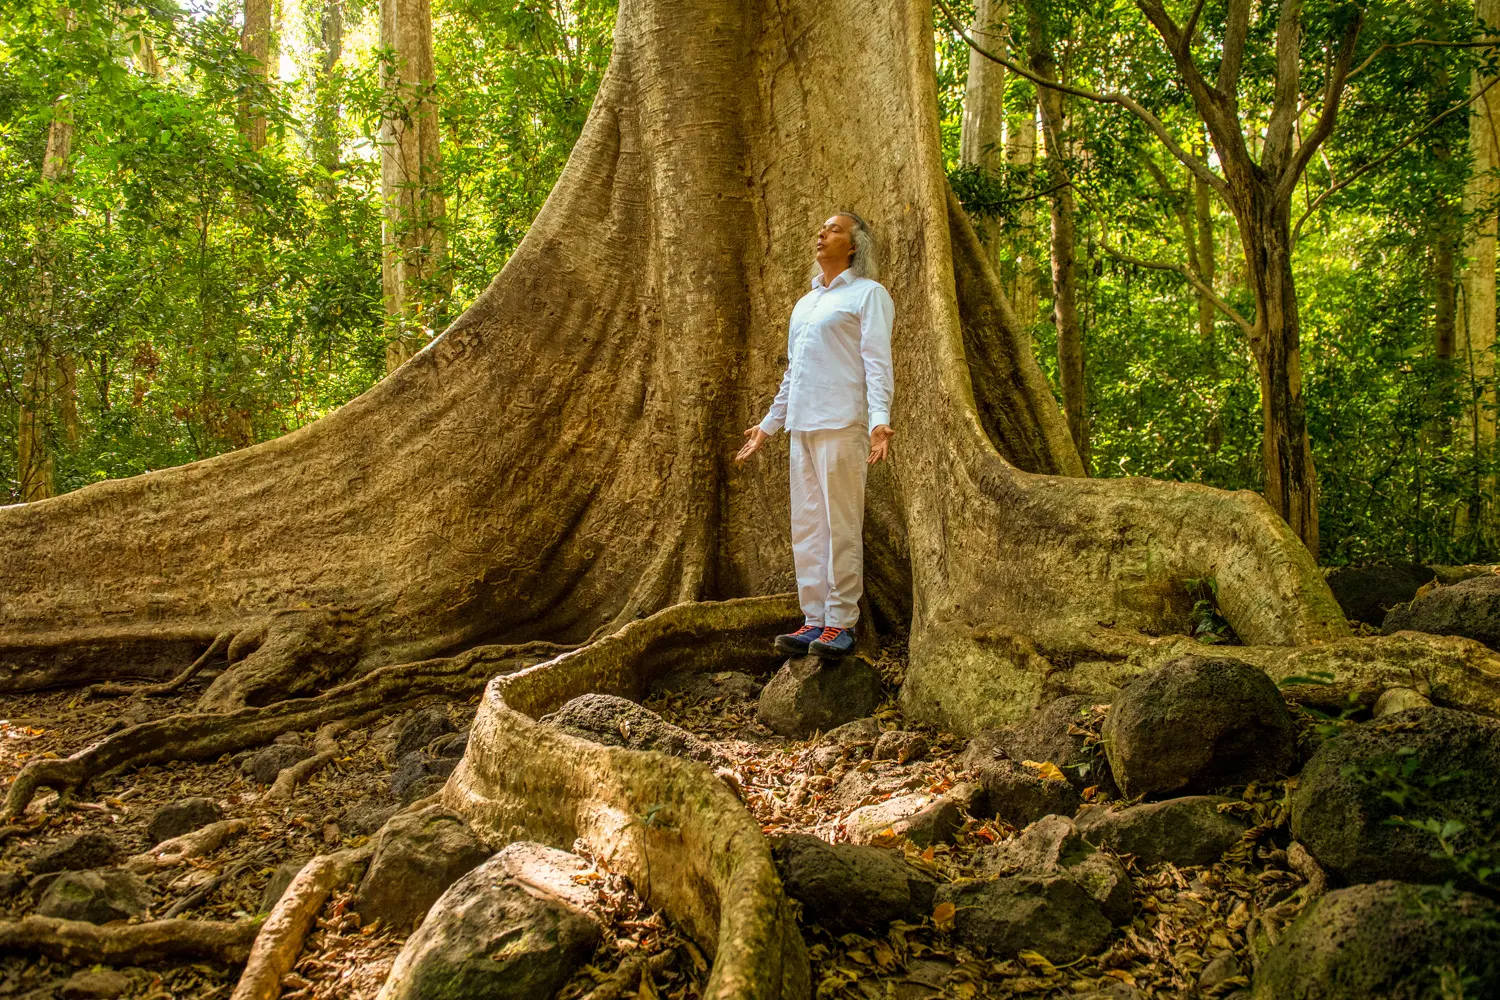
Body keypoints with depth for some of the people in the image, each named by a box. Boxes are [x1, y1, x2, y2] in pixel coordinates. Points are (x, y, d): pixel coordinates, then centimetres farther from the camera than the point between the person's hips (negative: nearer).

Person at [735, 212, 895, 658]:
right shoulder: (805, 303, 23)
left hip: (842, 424, -7)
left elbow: (877, 362, -9)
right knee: (806, 526, 6)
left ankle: (841, 624, -2)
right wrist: (769, 424, 28)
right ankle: (815, 620, 10)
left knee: (841, 525, -7)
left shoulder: (868, 294, 1)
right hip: (802, 426, 8)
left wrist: (879, 420, -22)